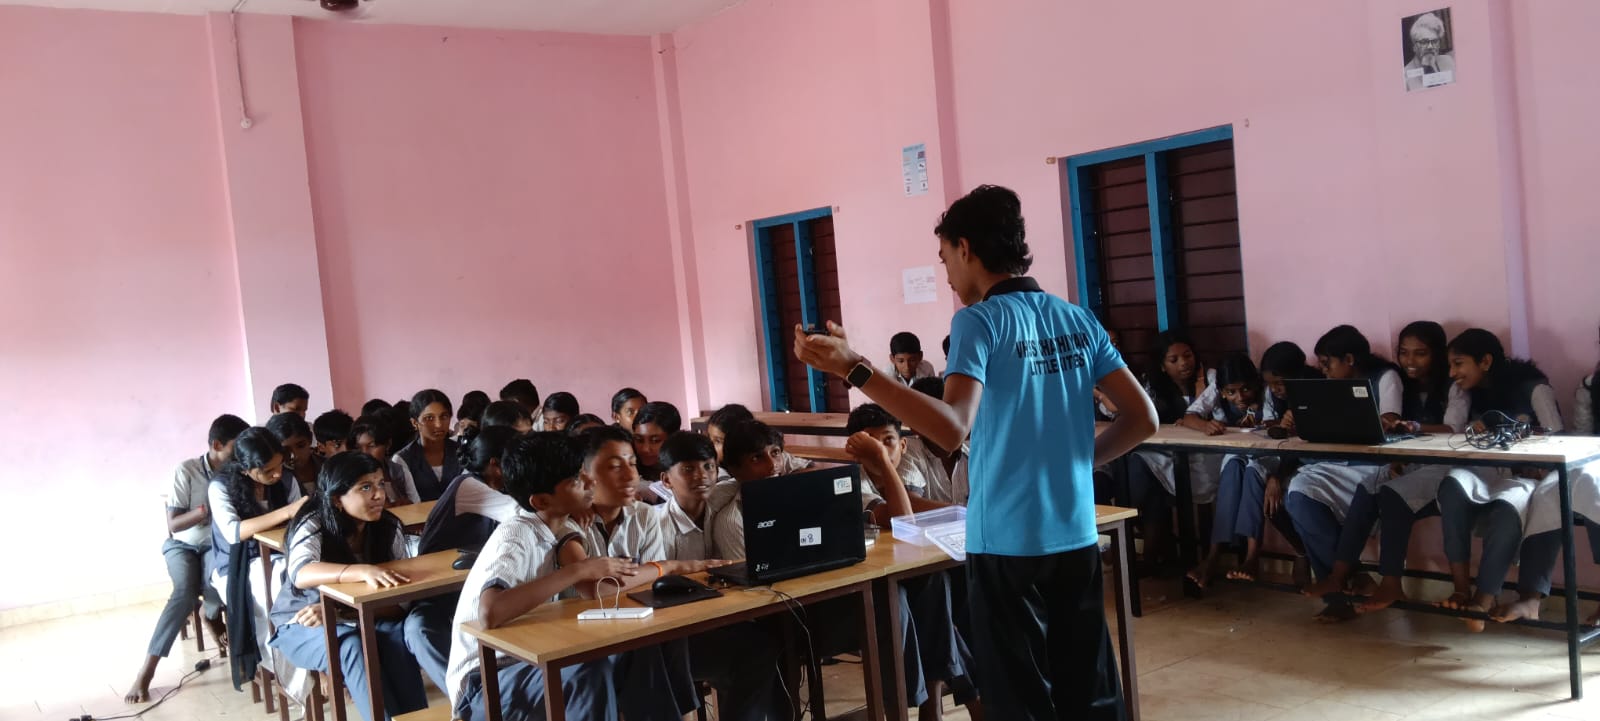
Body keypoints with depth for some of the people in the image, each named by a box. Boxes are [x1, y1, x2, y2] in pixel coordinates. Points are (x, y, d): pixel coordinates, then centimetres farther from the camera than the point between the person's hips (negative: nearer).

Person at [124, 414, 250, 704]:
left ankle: (212, 614, 11)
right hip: (182, 544, -2)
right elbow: (173, 524, -20)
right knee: (185, 590, -30)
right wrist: (208, 508, -35)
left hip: (216, 545, 2)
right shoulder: (186, 471, -18)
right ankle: (146, 671, -28)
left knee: (215, 584, -30)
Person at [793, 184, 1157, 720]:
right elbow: (1142, 419, 6)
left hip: (1008, 544, -5)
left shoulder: (979, 320, -11)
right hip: (1075, 539, 6)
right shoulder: (1078, 321, 7)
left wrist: (853, 369, -26)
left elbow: (952, 429, -24)